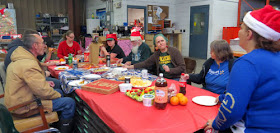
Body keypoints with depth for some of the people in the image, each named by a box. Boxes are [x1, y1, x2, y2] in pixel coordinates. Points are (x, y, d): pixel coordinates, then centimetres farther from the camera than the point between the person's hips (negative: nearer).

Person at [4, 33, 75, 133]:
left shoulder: (20, 59, 6)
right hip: (24, 108, -11)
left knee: (58, 92, 19)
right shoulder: (28, 64, -28)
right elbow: (43, 91, -28)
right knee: (70, 102, -13)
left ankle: (56, 124, 29)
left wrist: (45, 83, 8)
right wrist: (57, 95, -9)